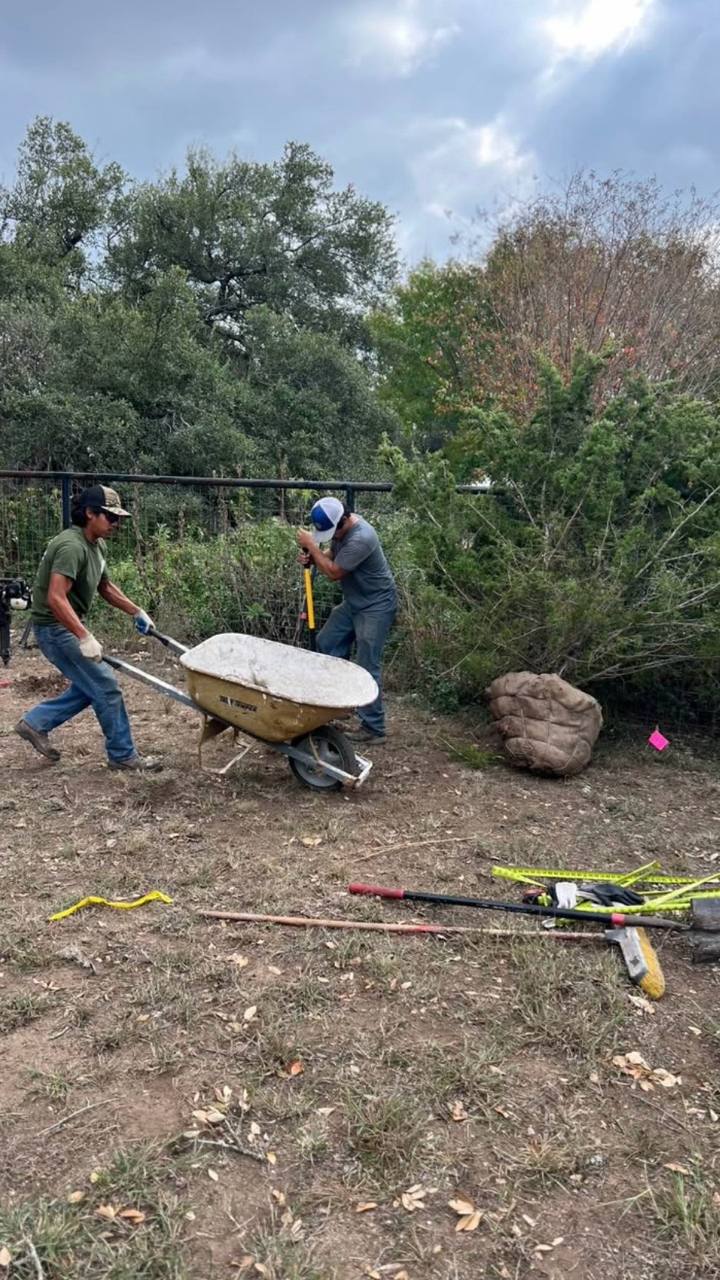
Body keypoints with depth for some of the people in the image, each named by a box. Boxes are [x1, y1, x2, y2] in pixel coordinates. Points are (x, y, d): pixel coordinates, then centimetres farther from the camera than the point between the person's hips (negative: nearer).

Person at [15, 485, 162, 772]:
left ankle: (35, 723, 25)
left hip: (68, 627, 10)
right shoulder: (71, 546, -24)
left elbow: (105, 587, 22)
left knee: (89, 687, 15)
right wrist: (85, 638, -38)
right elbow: (56, 598, -34)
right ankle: (123, 755, 7)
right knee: (106, 686, -5)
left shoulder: (97, 546, 6)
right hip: (55, 628, -10)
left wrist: (137, 612, 19)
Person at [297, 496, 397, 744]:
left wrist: (311, 547, -16)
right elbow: (332, 557, 13)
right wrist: (312, 558, -7)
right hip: (353, 602, 10)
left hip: (376, 606, -9)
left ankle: (374, 729, -3)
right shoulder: (339, 528, -1)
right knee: (326, 643, 13)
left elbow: (334, 573, -23)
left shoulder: (360, 538, -30)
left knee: (367, 667, -9)